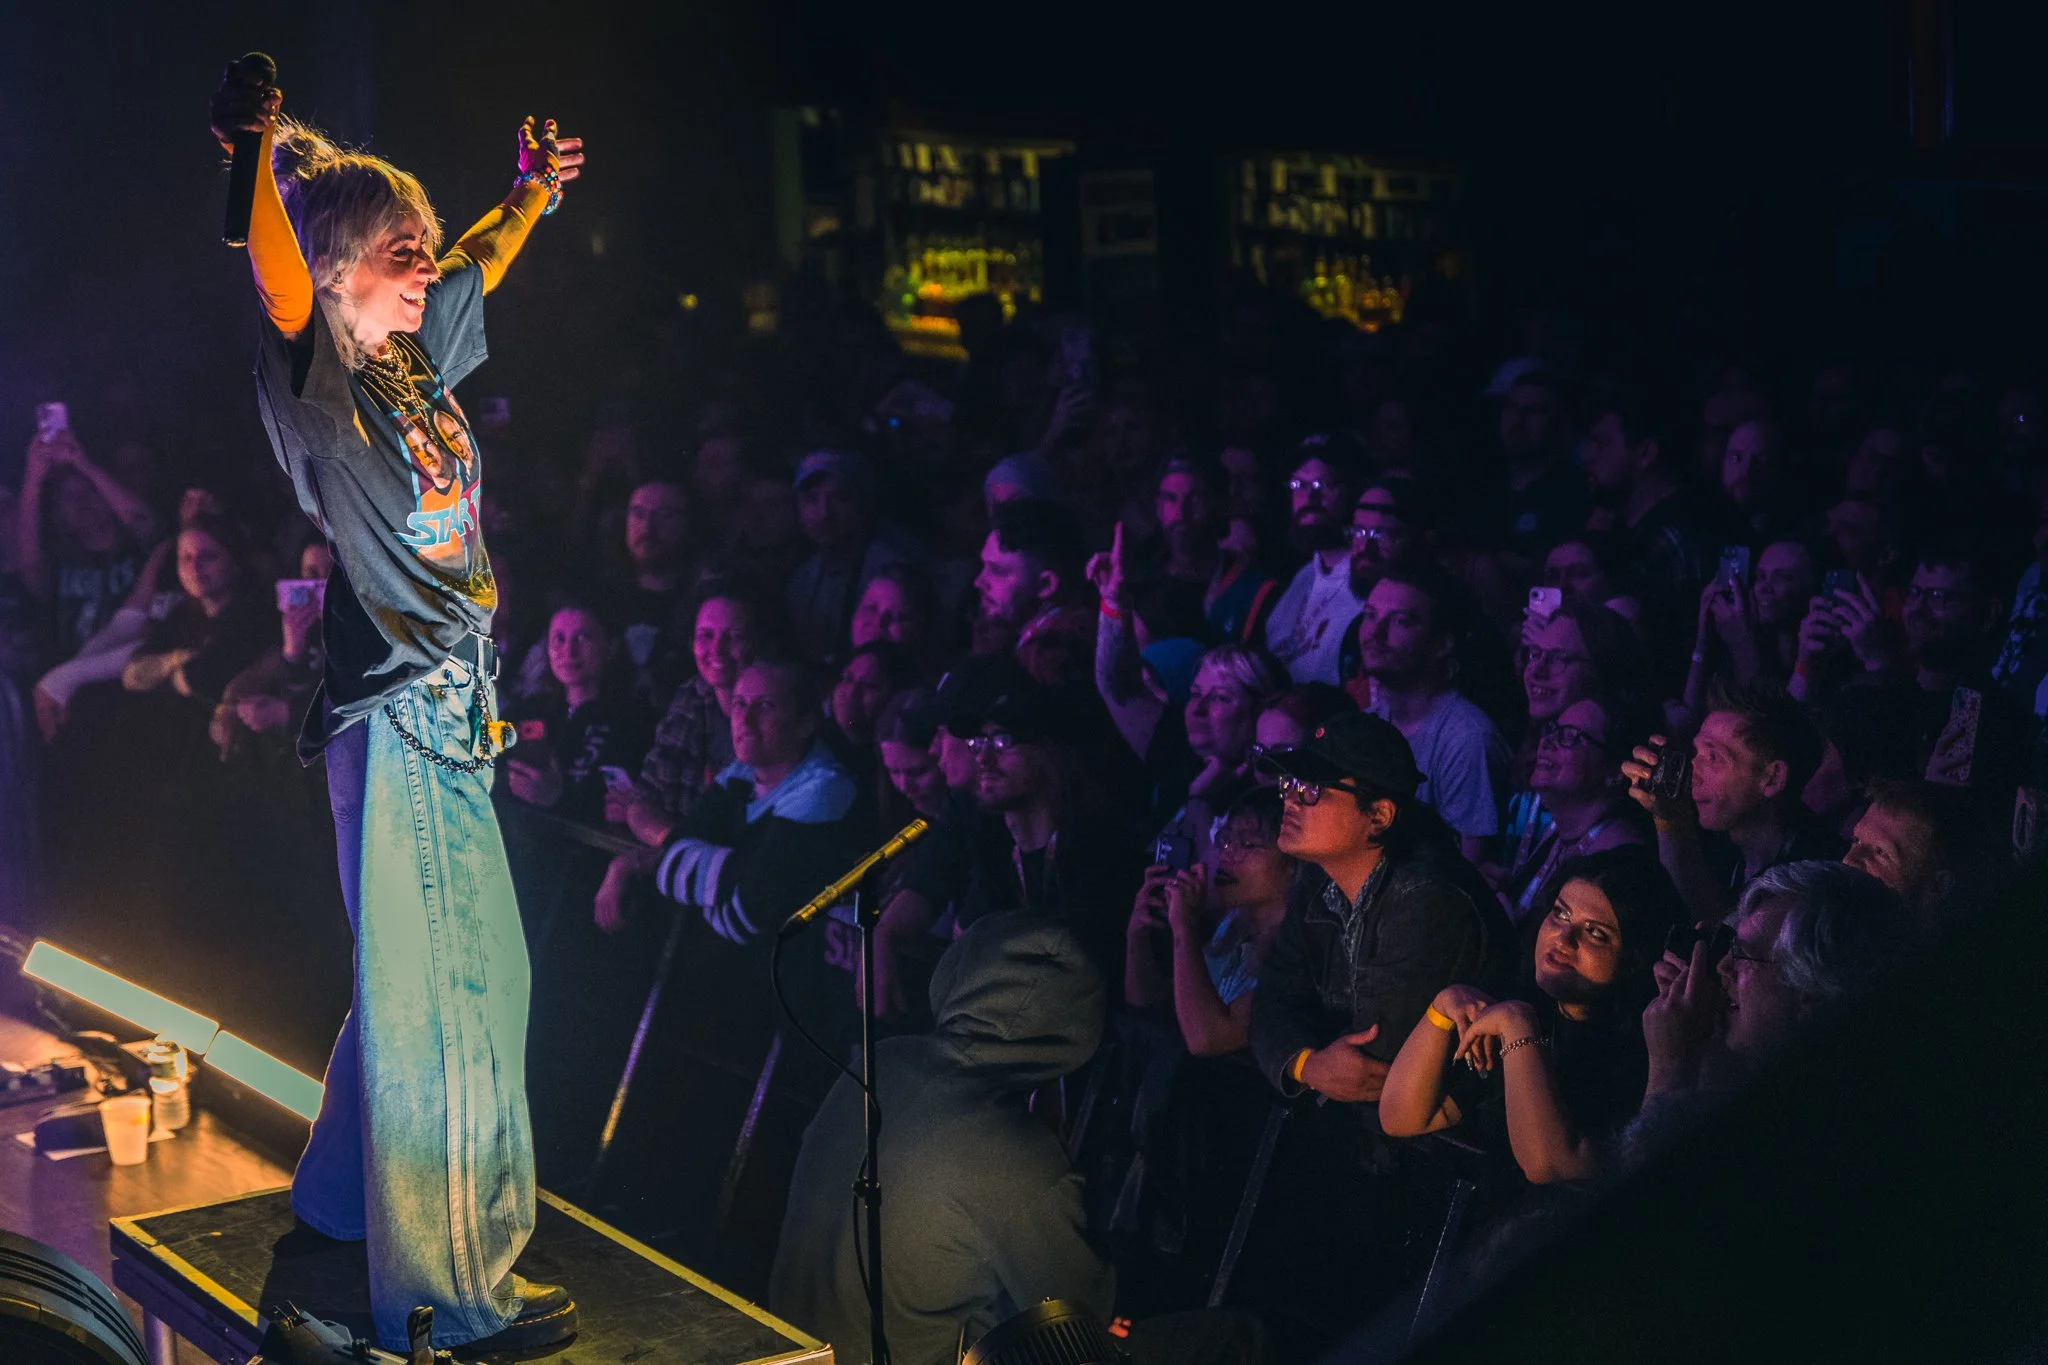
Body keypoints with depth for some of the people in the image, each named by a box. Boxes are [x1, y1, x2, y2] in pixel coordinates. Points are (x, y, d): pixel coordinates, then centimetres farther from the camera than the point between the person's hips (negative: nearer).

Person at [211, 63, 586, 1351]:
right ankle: (456, 1291, 7)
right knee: (438, 1000, -3)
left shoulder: (415, 363, 10)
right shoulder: (316, 388, -13)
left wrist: (533, 195, 32)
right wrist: (263, 153, -47)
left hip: (453, 712, 9)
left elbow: (472, 269, 32)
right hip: (400, 720, -9)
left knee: (470, 976, 20)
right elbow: (280, 284, -35)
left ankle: (346, 1193, 38)